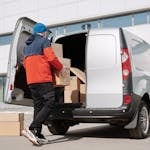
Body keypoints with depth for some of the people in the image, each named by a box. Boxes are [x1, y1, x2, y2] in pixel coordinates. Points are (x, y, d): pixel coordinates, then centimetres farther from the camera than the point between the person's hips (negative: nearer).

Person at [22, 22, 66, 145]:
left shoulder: (27, 45, 23)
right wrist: (61, 68, 2)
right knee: (50, 104, -10)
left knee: (38, 106, 10)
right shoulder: (44, 41, -1)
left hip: (31, 80, 8)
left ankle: (38, 135, 6)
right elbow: (51, 57, -12)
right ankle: (32, 129, -22)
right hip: (43, 79, -8)